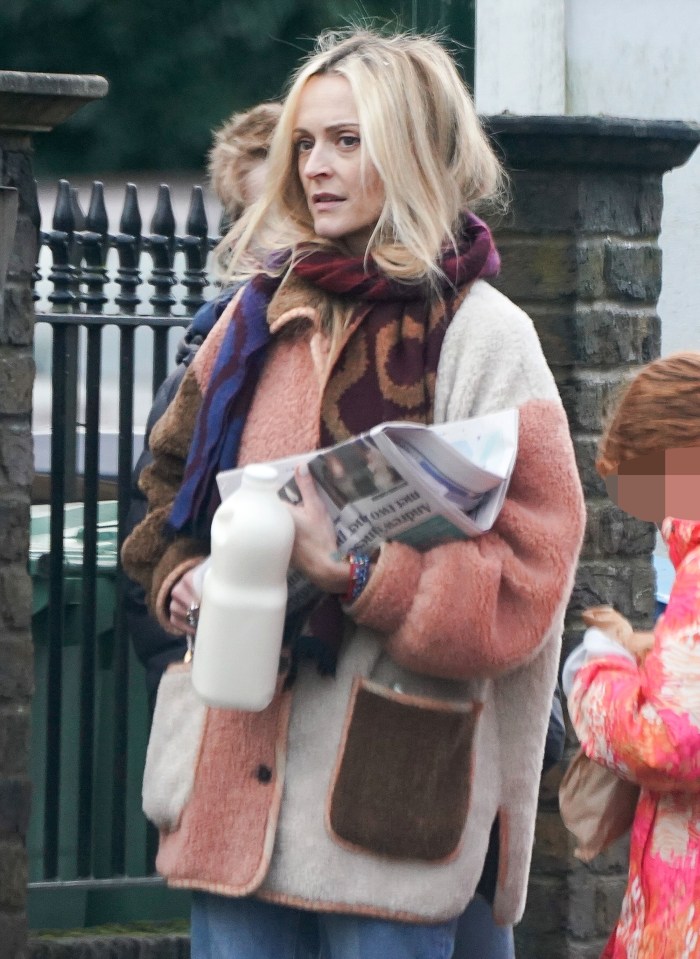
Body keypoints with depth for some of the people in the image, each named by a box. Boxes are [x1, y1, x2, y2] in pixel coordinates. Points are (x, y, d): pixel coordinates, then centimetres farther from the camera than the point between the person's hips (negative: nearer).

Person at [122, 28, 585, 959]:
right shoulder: (264, 312, 14)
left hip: (386, 773, -5)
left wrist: (357, 573, -20)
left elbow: (529, 565, -10)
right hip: (235, 765, 6)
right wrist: (179, 577, 6)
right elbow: (173, 478, 26)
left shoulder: (479, 334, -4)